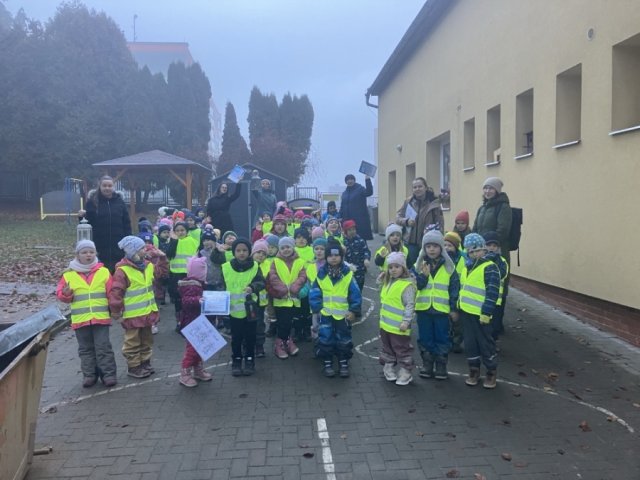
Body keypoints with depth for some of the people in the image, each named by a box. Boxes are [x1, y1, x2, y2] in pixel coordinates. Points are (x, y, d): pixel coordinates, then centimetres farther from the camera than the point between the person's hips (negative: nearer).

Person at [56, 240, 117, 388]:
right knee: (86, 348, 11)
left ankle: (108, 374, 8)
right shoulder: (69, 275, 2)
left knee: (103, 347, 0)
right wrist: (66, 294, -16)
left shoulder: (104, 272, 1)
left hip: (101, 317, -1)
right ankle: (89, 375, 22)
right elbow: (60, 293, 5)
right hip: (80, 319, 2)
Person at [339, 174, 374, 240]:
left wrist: (367, 180, -31)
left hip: (360, 220, -5)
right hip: (348, 220, 5)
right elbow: (342, 207, 19)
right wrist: (340, 218, 12)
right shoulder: (344, 193, 15)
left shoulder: (360, 189, -1)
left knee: (361, 237, -7)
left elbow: (369, 192, -22)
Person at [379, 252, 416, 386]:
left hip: (398, 326, -8)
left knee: (402, 349, 4)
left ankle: (406, 371, 17)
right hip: (385, 324, 8)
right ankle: (389, 366, 34)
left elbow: (410, 305, -20)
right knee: (387, 348, 19)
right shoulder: (388, 282, 9)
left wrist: (406, 321, -23)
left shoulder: (407, 285, -18)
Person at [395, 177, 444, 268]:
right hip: (410, 242, 2)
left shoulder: (434, 203, -6)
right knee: (410, 267, 7)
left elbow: (440, 224, -6)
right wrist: (406, 221, -11)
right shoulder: (408, 202, 3)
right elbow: (398, 218, 8)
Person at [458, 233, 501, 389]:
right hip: (466, 311, 7)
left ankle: (491, 372, 21)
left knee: (486, 343, 5)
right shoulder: (467, 267, 12)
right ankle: (474, 370, 26)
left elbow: (493, 292, -17)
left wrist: (486, 312, -19)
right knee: (470, 343, 13)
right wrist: (457, 306, 19)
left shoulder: (490, 267, -13)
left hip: (481, 314, -7)